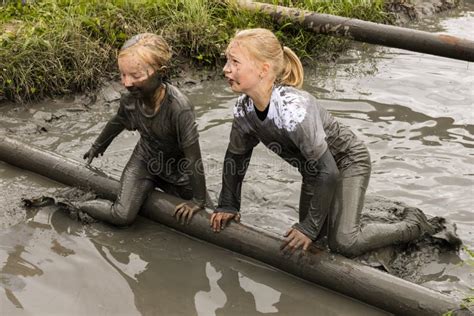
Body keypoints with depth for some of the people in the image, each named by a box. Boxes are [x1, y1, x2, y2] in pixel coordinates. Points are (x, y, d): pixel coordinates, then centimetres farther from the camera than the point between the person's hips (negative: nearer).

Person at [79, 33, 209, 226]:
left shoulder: (179, 108, -39)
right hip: (144, 159, 2)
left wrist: (198, 200, -23)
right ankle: (76, 205, 9)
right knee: (122, 216, -17)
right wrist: (97, 147, 21)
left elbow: (193, 158, -31)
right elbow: (117, 122, 4)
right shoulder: (130, 99, -21)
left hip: (177, 168, -1)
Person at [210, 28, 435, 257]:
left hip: (347, 161, -7)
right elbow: (236, 156, 1)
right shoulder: (244, 109, -19)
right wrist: (227, 206, 3)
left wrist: (310, 227, -26)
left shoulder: (293, 108, -40)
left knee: (343, 242, -21)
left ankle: (414, 225, 3)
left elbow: (328, 171, -34)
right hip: (314, 170, 7)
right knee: (308, 240, 15)